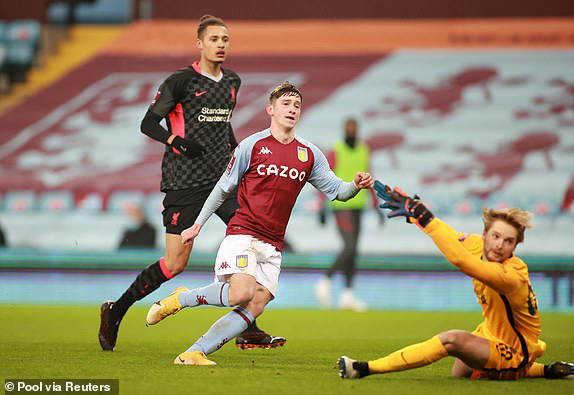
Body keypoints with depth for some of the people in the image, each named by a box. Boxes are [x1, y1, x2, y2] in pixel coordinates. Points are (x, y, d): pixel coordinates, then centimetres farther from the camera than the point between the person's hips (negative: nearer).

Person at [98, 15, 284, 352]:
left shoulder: (232, 82, 13)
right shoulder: (181, 81, -6)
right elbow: (148, 123, -5)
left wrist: (237, 153, 16)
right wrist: (177, 141, -22)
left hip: (223, 176, 6)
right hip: (184, 181, -6)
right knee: (175, 264, -8)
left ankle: (248, 330, -4)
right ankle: (115, 312, 13)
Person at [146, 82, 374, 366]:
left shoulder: (310, 155, 11)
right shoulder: (252, 145, 0)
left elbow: (336, 190, 13)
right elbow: (223, 188, 8)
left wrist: (355, 186, -10)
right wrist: (197, 225, 9)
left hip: (272, 245, 5)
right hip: (242, 233, -5)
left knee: (256, 305, -12)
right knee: (242, 293, -26)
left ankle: (194, 353, -10)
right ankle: (181, 299, -3)